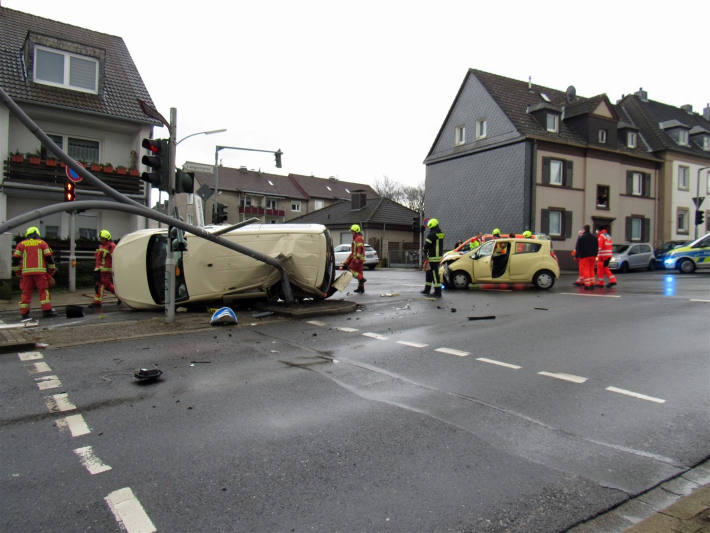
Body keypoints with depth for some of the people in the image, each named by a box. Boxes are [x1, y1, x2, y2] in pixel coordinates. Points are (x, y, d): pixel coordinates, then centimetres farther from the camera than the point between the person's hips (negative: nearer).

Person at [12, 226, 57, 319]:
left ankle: (24, 313, 6)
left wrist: (17, 271, 16)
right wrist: (52, 269, 10)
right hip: (40, 271, -2)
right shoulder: (42, 243, 8)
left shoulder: (21, 244, 12)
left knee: (26, 292, 6)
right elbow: (49, 257, 2)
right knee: (44, 291, -1)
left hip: (26, 272, 2)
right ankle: (47, 310, -9)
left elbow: (15, 258, 8)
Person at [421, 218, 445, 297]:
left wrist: (425, 254, 3)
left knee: (435, 275, -6)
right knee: (429, 273, 19)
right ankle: (427, 290, 28)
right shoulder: (441, 234, 10)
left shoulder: (431, 235, -17)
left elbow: (426, 246, -12)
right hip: (439, 256, 9)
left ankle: (438, 293, -4)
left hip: (433, 258, -9)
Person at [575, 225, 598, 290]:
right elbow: (596, 247, 13)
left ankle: (587, 285, -6)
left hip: (584, 256, -5)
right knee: (591, 270, 12)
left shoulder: (580, 237, -8)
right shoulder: (593, 237, 9)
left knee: (585, 271, -3)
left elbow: (578, 248, -8)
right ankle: (592, 285, 11)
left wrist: (576, 256, -3)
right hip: (592, 256, 5)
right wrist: (595, 255, 20)